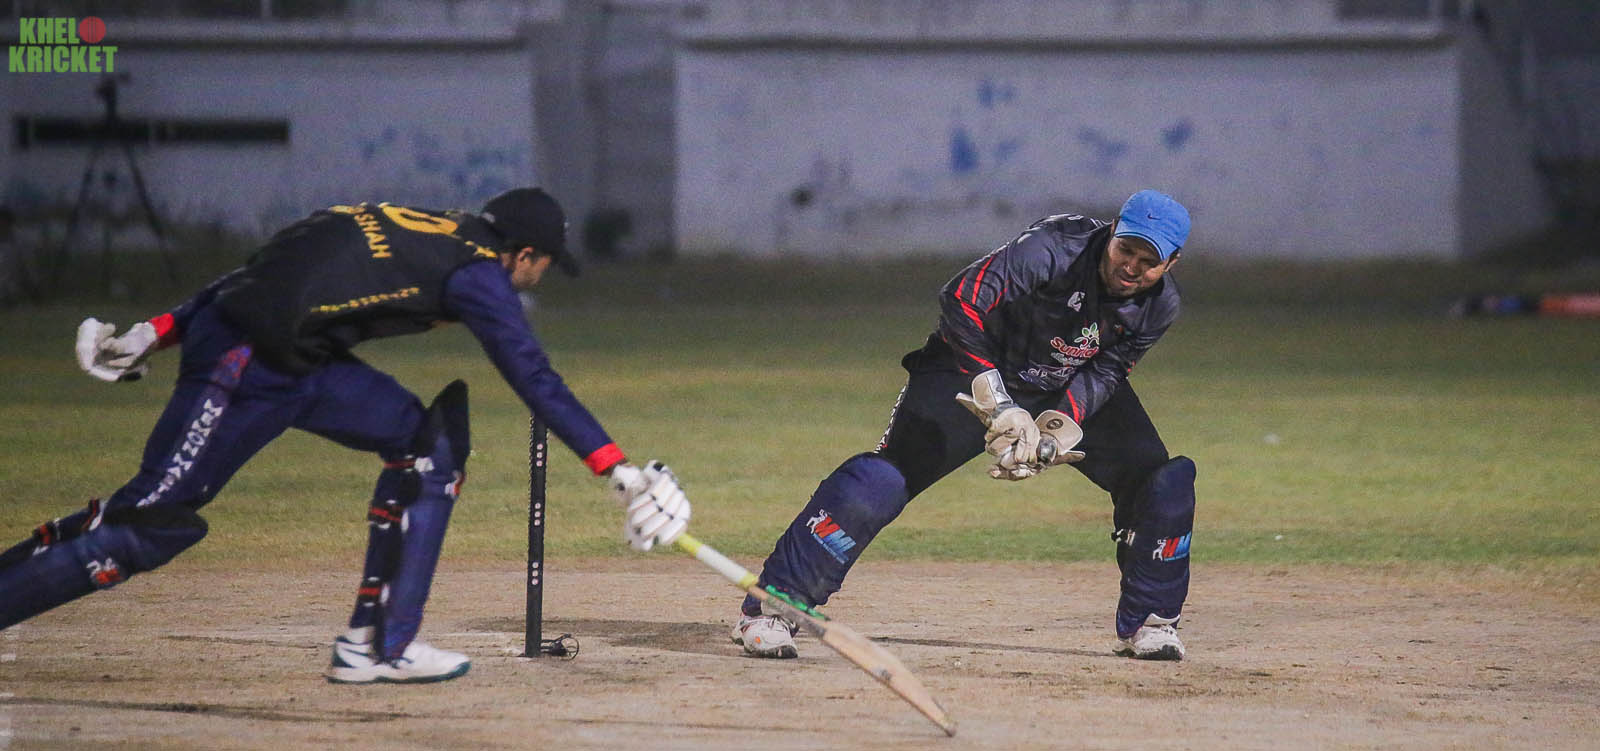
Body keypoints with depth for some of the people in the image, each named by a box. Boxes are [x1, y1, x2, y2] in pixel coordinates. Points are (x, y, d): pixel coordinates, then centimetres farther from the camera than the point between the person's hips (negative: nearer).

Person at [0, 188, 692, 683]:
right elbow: (537, 382, -13)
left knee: (429, 442, 10)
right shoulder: (478, 273, -5)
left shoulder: (413, 231, 20)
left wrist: (155, 334, 21)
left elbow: (270, 273, 20)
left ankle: (376, 644, 6)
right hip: (247, 370, -9)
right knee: (149, 520, -7)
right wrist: (620, 471, -13)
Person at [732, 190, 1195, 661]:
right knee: (884, 479, -19)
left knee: (1160, 479, -8)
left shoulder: (1159, 306, -14)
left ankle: (1145, 623, 12)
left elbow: (1104, 373, -10)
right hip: (976, 370, -5)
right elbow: (962, 304, -37)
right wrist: (1001, 410, -37)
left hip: (1074, 391, 5)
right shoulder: (1054, 248, -32)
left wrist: (1057, 430, -29)